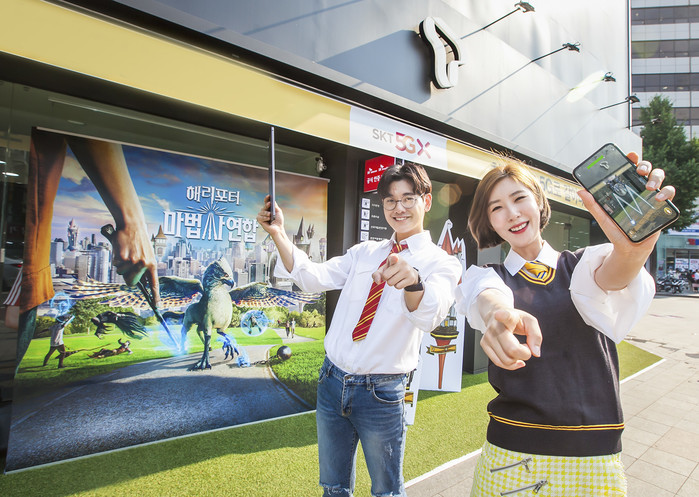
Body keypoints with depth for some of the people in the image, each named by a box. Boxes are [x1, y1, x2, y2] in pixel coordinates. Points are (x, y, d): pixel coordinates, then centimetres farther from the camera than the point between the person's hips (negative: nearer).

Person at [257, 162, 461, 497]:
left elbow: (429, 315, -27)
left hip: (381, 393, -4)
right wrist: (279, 236, -18)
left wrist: (413, 281, -50)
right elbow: (314, 278, -3)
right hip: (332, 380, 5)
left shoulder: (441, 263, -8)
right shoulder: (364, 252, 8)